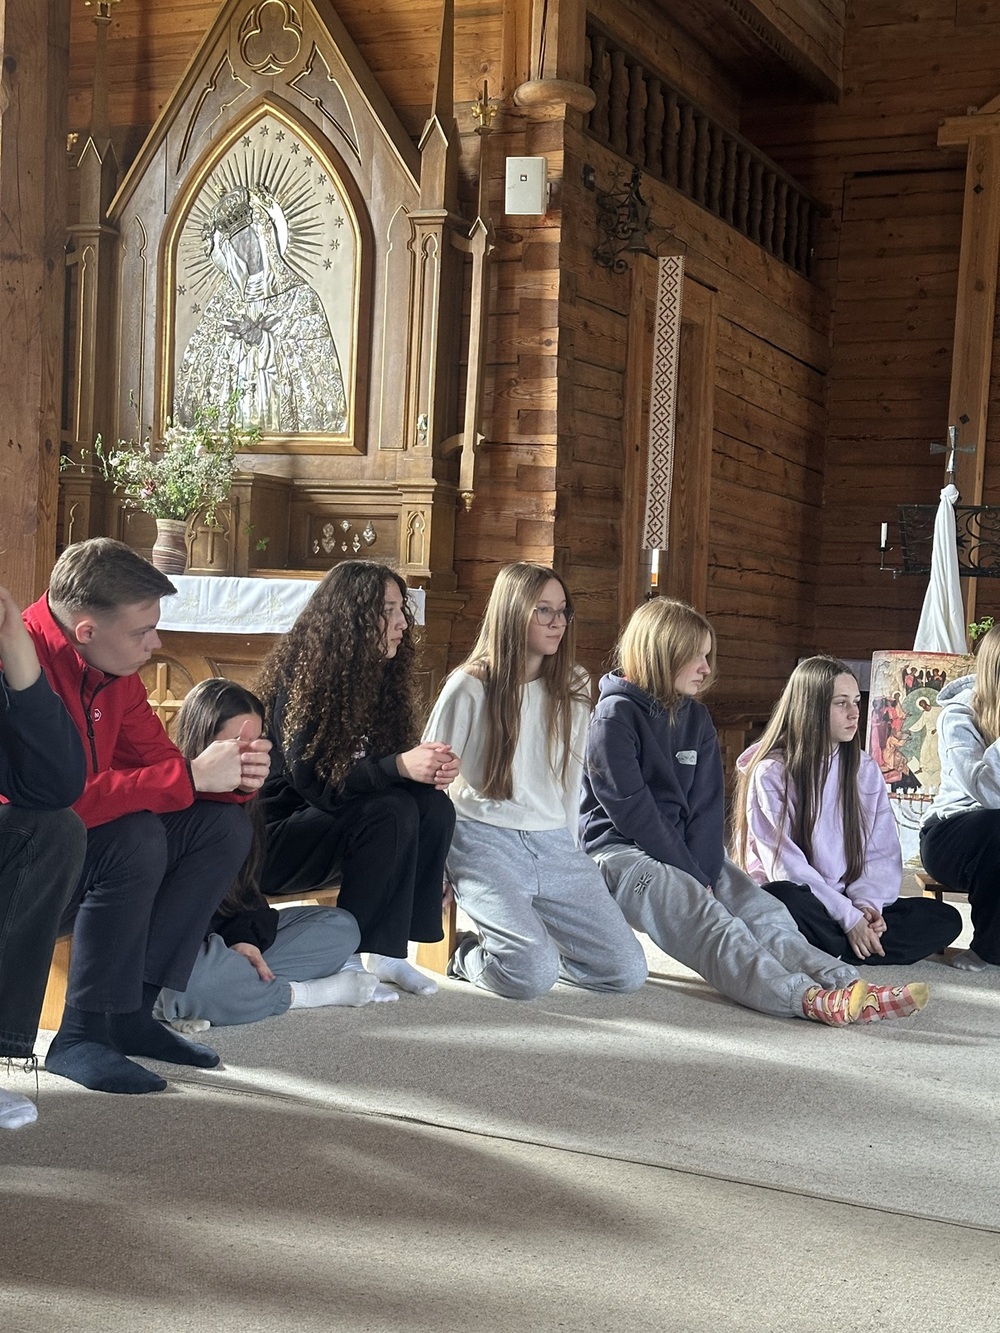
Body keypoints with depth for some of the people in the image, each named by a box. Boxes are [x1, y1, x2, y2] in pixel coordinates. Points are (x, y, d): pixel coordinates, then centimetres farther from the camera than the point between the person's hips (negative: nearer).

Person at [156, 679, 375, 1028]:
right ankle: (300, 994, -13)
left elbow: (243, 888, 7)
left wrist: (243, 938, -13)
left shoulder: (241, 802, 9)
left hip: (228, 936, 9)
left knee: (341, 926, 5)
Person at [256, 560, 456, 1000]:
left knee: (435, 808, -14)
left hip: (322, 822, 8)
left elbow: (377, 767, 5)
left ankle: (389, 951, -10)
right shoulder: (300, 677, -18)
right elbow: (312, 779, -24)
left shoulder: (376, 677, 5)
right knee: (391, 812, -29)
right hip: (273, 839, -8)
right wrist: (400, 766, -33)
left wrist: (429, 770, -17)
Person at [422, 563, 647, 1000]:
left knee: (628, 971, -7)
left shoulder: (573, 689, 10)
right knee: (533, 975, -25)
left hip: (554, 847, 5)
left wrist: (567, 849, 14)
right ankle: (472, 956, 8)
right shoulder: (470, 688, -6)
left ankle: (530, 942, 17)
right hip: (486, 843, -5)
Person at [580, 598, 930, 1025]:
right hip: (621, 850, -8)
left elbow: (706, 805, 5)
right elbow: (630, 809, -15)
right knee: (708, 923, -30)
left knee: (761, 910, -16)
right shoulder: (615, 714, -10)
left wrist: (704, 873, -12)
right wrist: (691, 878, -15)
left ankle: (845, 984, -35)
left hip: (685, 849, 8)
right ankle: (809, 998, -51)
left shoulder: (696, 718, 13)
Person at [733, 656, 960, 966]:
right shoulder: (770, 774, -6)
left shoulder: (865, 769, 11)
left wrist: (867, 904, -13)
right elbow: (785, 865, -12)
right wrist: (848, 917, -18)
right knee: (784, 900, -40)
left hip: (853, 908, 6)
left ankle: (824, 952, -21)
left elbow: (883, 852, 6)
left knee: (945, 919, -13)